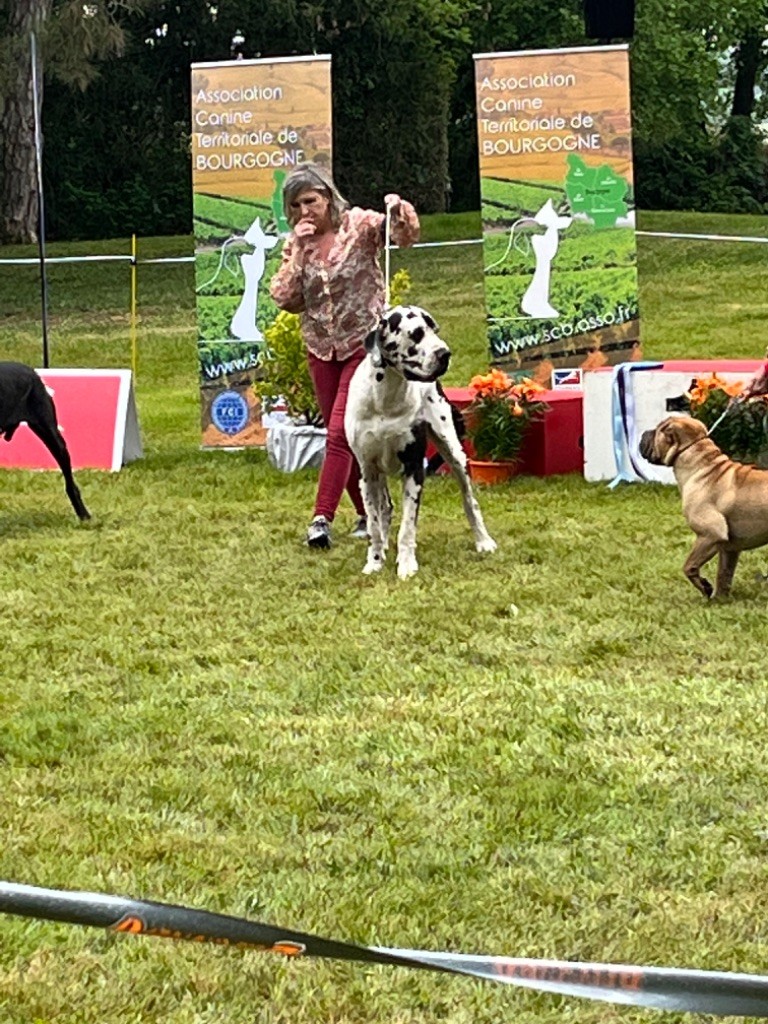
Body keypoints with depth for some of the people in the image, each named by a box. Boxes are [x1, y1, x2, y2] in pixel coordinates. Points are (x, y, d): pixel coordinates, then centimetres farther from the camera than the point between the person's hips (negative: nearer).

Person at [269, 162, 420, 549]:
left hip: (362, 344, -5)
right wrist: (300, 252, -14)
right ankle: (369, 512, 22)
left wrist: (399, 210, -42)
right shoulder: (296, 242, 3)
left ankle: (322, 517, -12)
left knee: (340, 433, -12)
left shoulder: (359, 225, -9)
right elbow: (284, 298, -5)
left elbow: (405, 236, -22)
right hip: (321, 349, 5)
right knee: (343, 436, 10)